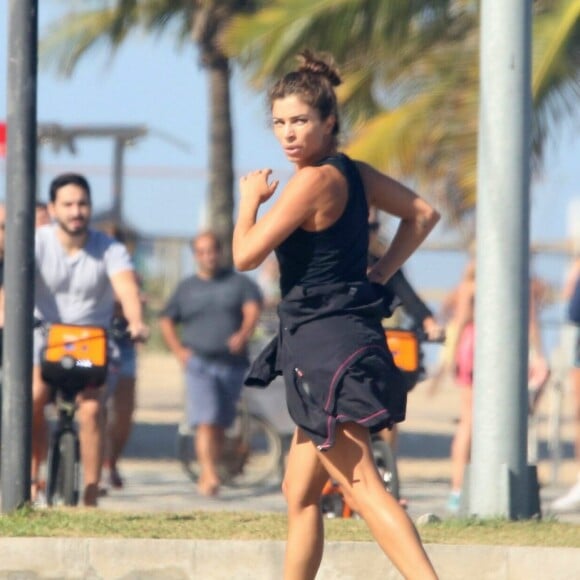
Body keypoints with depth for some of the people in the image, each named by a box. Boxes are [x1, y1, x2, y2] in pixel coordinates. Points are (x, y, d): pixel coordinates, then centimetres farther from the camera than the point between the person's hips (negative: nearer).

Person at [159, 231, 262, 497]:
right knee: (206, 422, -17)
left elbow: (253, 308, -7)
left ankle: (206, 475, 18)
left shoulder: (239, 282, 8)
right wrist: (179, 350, 3)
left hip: (232, 363, 1)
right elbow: (166, 320, 18)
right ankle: (209, 475, -26)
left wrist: (244, 333, -27)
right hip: (199, 363, -1)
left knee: (221, 424, 7)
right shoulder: (186, 288, 13)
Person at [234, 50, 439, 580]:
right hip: (340, 340, 10)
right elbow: (423, 215, 22)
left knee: (361, 487, -16)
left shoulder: (315, 180, -16)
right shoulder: (355, 173, 11)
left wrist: (249, 199, 2)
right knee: (300, 494, 17)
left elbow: (246, 255, -15)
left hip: (327, 345, -10)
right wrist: (379, 276, 17)